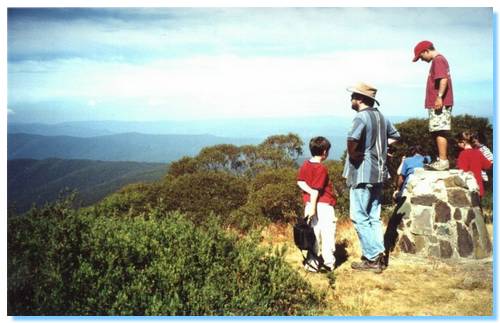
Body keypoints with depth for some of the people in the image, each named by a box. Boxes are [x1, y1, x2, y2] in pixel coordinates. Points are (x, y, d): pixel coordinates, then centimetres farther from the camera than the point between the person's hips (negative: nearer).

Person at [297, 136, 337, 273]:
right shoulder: (321, 169, -17)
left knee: (314, 233, 11)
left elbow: (300, 182, 2)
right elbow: (315, 190, -19)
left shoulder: (305, 165, 6)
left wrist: (313, 193, -7)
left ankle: (313, 262, 16)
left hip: (310, 203, 7)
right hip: (323, 205, -7)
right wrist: (313, 207, -17)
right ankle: (329, 263, 12)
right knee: (327, 234, 4)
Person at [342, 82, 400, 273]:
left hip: (362, 173, -9)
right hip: (378, 173, 9)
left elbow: (352, 139, -35)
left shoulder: (362, 117, -16)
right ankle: (378, 255, 17)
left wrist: (352, 153, -16)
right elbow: (395, 136, 28)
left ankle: (372, 259, 1)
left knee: (359, 217, -1)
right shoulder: (380, 116, 12)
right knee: (373, 217, 14)